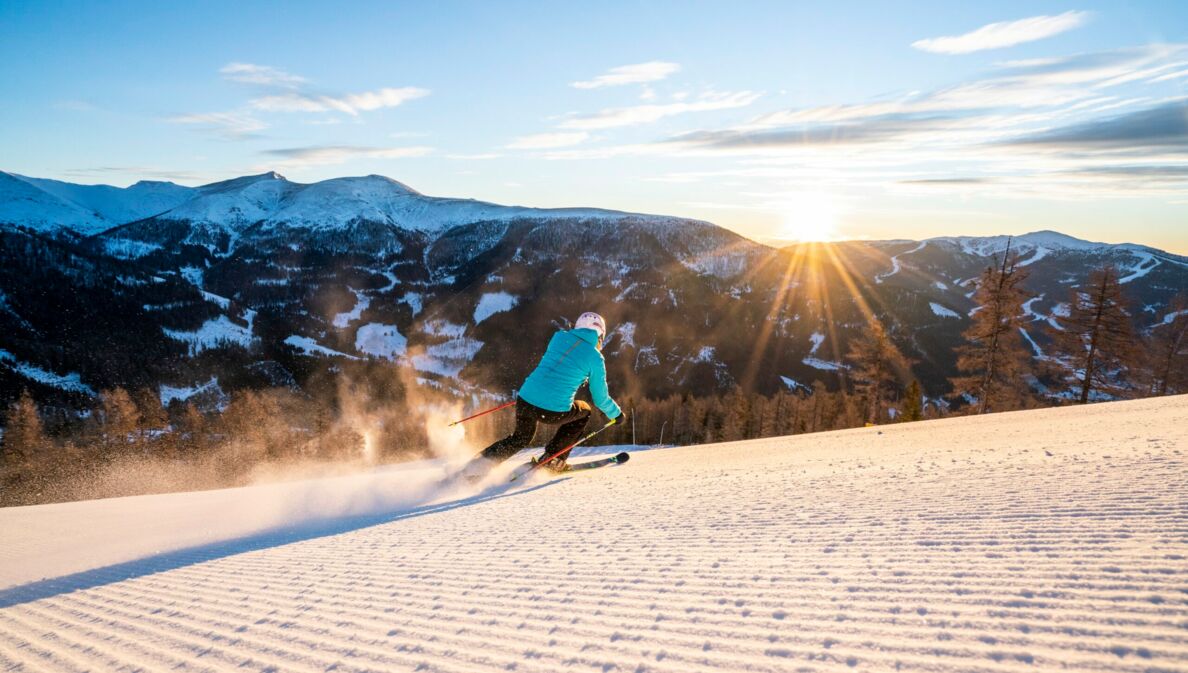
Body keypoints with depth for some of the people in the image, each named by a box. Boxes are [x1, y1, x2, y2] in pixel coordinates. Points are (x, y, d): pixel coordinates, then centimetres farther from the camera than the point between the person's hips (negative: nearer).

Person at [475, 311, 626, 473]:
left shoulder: (559, 336, 12)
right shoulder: (596, 358, 2)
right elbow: (600, 398, 11)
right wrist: (617, 414, 29)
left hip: (525, 401, 4)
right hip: (554, 412, -4)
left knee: (520, 438, 33)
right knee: (584, 410, 29)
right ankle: (552, 458, 21)